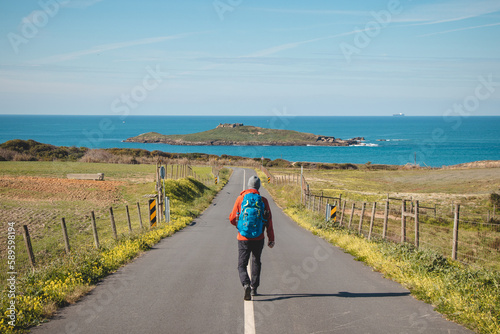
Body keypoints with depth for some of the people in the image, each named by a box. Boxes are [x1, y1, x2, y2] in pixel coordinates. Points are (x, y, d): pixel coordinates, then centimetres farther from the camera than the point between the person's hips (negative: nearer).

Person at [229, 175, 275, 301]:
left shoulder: (240, 199, -5)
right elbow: (269, 221, -3)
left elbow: (232, 219, -2)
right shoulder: (263, 201, -3)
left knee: (242, 265, 4)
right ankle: (254, 288, 27)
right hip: (258, 239, 2)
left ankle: (246, 285, -21)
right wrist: (271, 238, 3)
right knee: (256, 262, 22)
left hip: (243, 238, -2)